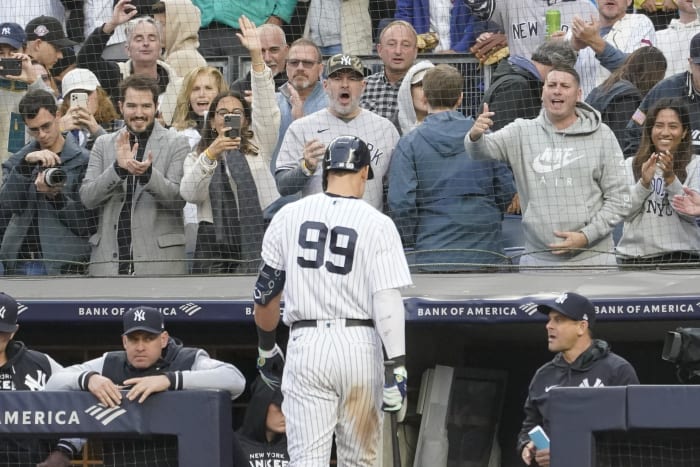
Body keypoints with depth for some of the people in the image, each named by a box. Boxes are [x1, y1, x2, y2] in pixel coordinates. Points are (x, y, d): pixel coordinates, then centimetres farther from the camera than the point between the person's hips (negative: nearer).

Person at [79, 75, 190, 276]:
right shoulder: (103, 144, 14)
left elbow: (178, 199, -4)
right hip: (109, 259, 2)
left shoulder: (176, 144, 6)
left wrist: (148, 173, -22)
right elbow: (87, 198, 4)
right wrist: (118, 168, -13)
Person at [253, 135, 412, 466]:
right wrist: (397, 366, -14)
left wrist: (266, 348, 23)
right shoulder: (377, 224, -4)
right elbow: (388, 300, -12)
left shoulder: (289, 216, 4)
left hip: (305, 343, 1)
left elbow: (266, 292, 9)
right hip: (360, 345, -1)